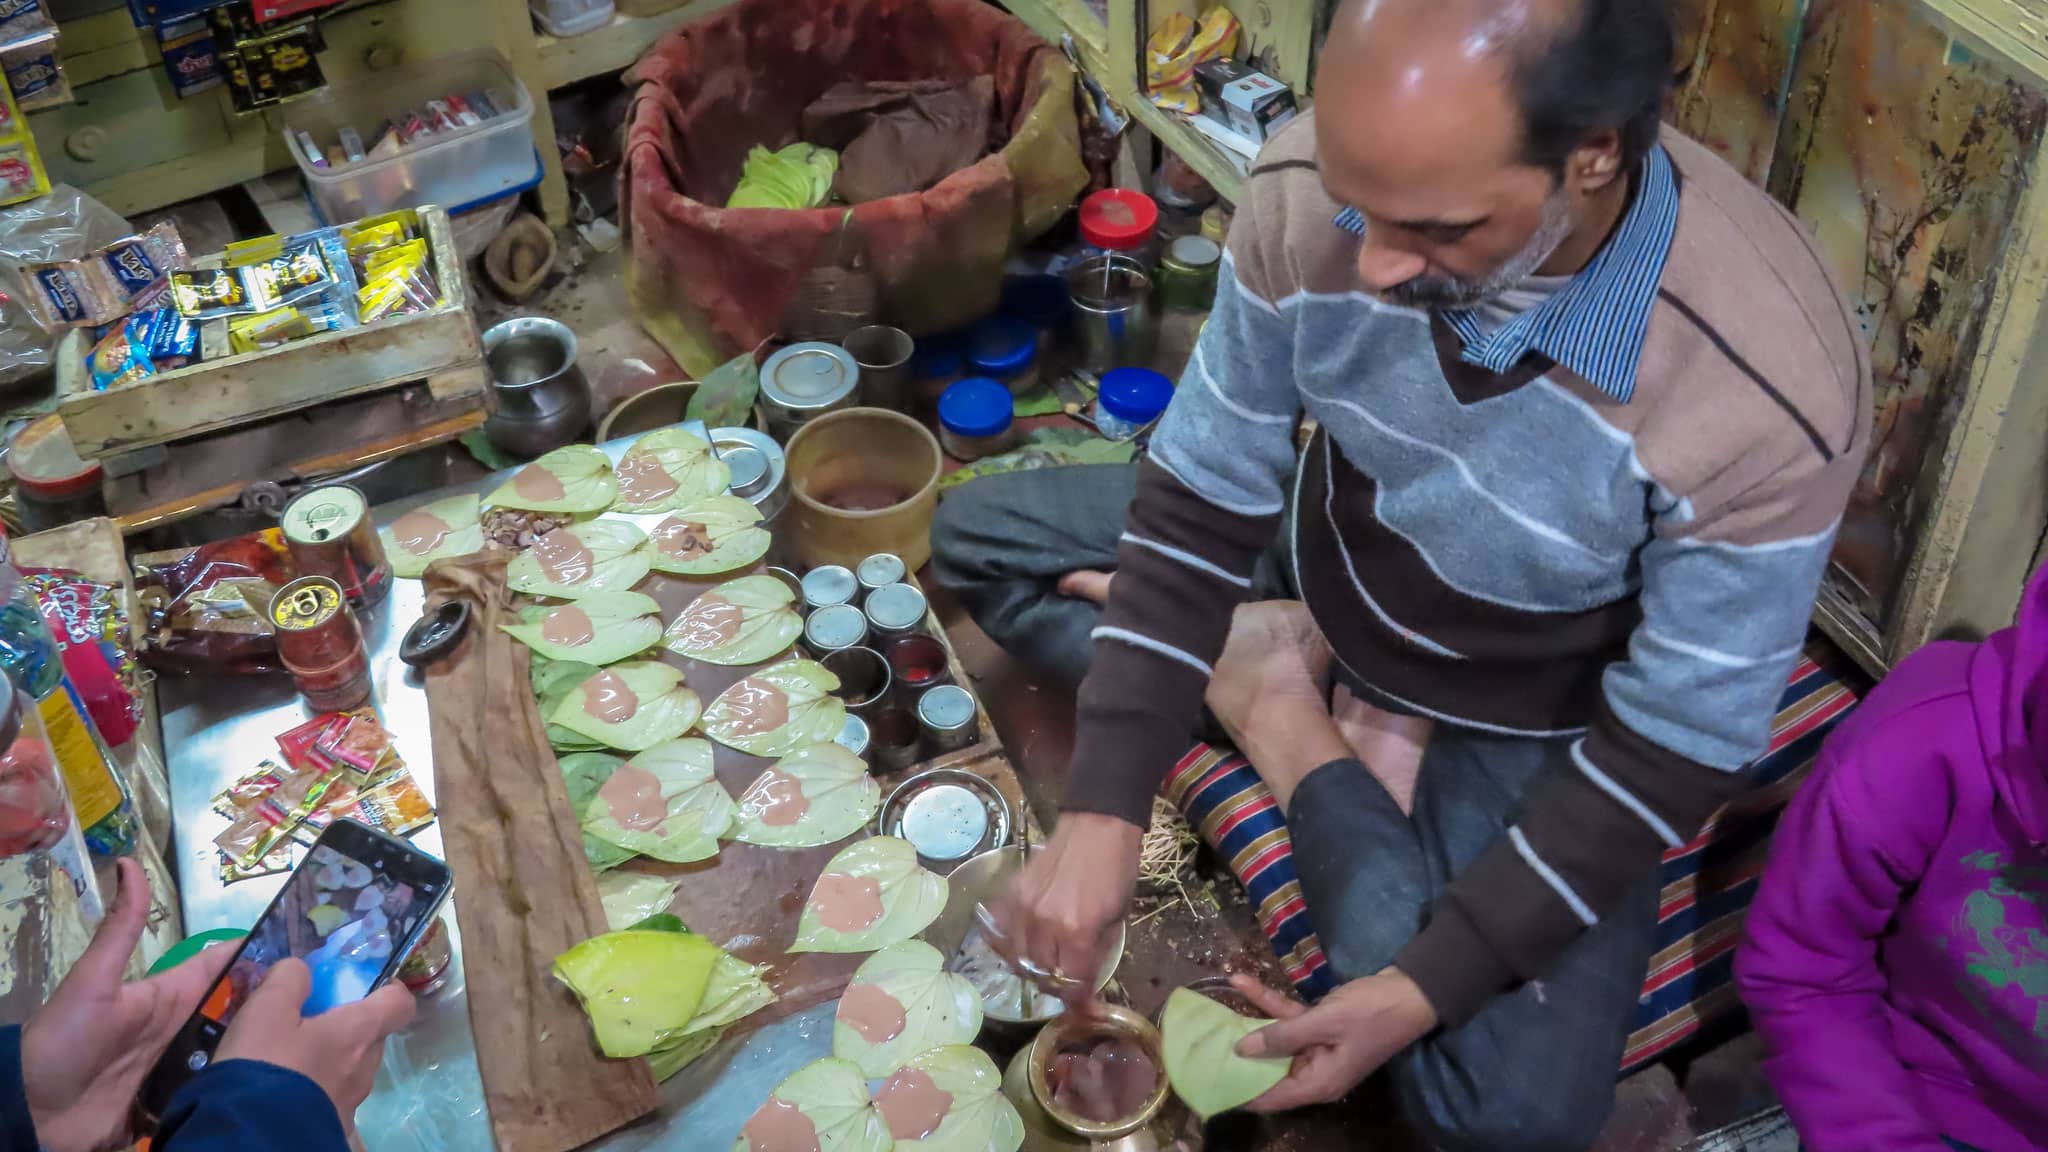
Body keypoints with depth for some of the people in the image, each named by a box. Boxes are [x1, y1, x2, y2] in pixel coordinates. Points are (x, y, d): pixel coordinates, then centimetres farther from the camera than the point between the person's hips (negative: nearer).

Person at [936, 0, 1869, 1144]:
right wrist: (1105, 807, -22)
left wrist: (1429, 985, -25)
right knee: (975, 534, 6)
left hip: (1533, 715, -3)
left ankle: (1306, 745, -3)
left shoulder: (1770, 396, -38)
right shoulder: (1314, 190, -28)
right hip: (1332, 550, 4)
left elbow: (1679, 740, -24)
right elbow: (1206, 489, -16)